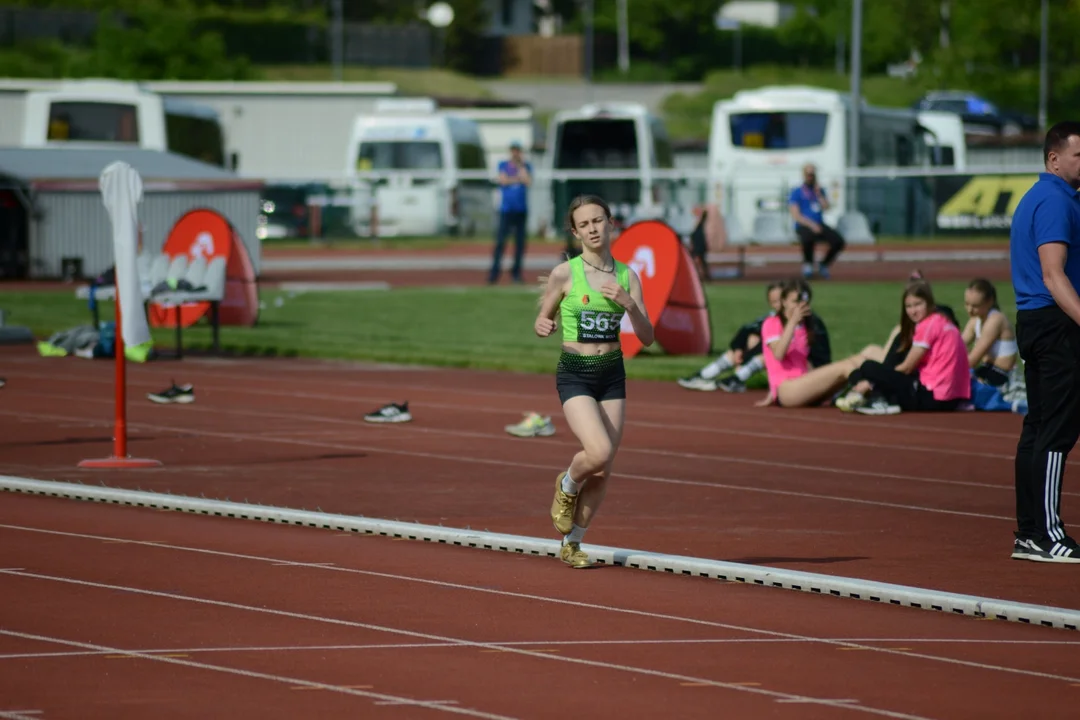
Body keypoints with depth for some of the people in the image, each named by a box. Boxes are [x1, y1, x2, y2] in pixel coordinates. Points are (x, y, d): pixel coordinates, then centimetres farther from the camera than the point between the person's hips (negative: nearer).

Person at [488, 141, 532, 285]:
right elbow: (503, 180, -8)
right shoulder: (503, 165, 9)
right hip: (506, 209, -1)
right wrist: (518, 179, -7)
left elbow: (528, 182, -8)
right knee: (500, 240, -9)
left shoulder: (526, 166, 9)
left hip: (521, 210, 1)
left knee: (520, 241, 0)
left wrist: (521, 166, -8)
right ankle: (494, 272, -10)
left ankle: (516, 272, 6)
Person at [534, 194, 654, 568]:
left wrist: (628, 303, -15)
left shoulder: (627, 276, 3)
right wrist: (543, 326, -18)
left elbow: (647, 337, 1)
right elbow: (543, 320, 5)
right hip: (574, 373, -4)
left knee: (602, 470, 3)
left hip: (612, 374, 4)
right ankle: (567, 486, 11)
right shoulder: (565, 273, -6)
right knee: (600, 451, -23)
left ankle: (572, 543, 21)